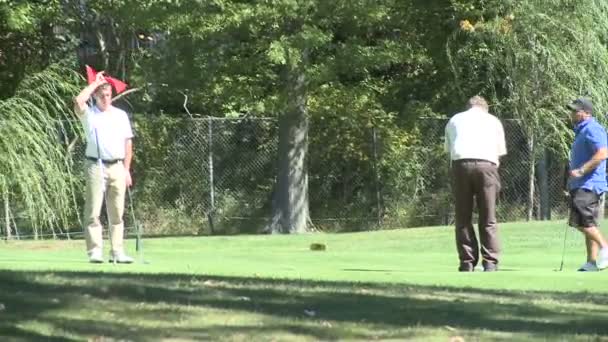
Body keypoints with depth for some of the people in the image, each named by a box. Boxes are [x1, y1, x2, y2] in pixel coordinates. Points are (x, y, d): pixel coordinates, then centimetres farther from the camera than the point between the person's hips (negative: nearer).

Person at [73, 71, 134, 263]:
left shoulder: (121, 115, 12)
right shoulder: (89, 114, 3)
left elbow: (128, 143, 12)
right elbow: (78, 102, -20)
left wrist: (127, 169, 5)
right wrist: (95, 83, -8)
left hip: (117, 167, 3)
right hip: (96, 166, -3)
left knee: (117, 212, 4)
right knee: (93, 210, -6)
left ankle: (117, 251, 6)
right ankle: (95, 251, -5)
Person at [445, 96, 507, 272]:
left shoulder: (454, 120, 26)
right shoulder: (493, 120, 23)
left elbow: (448, 149, 18)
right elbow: (500, 152, 17)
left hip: (460, 164, 1)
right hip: (486, 165, 0)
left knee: (463, 218, 5)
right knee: (488, 219, 3)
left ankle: (467, 262, 2)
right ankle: (490, 262, -2)